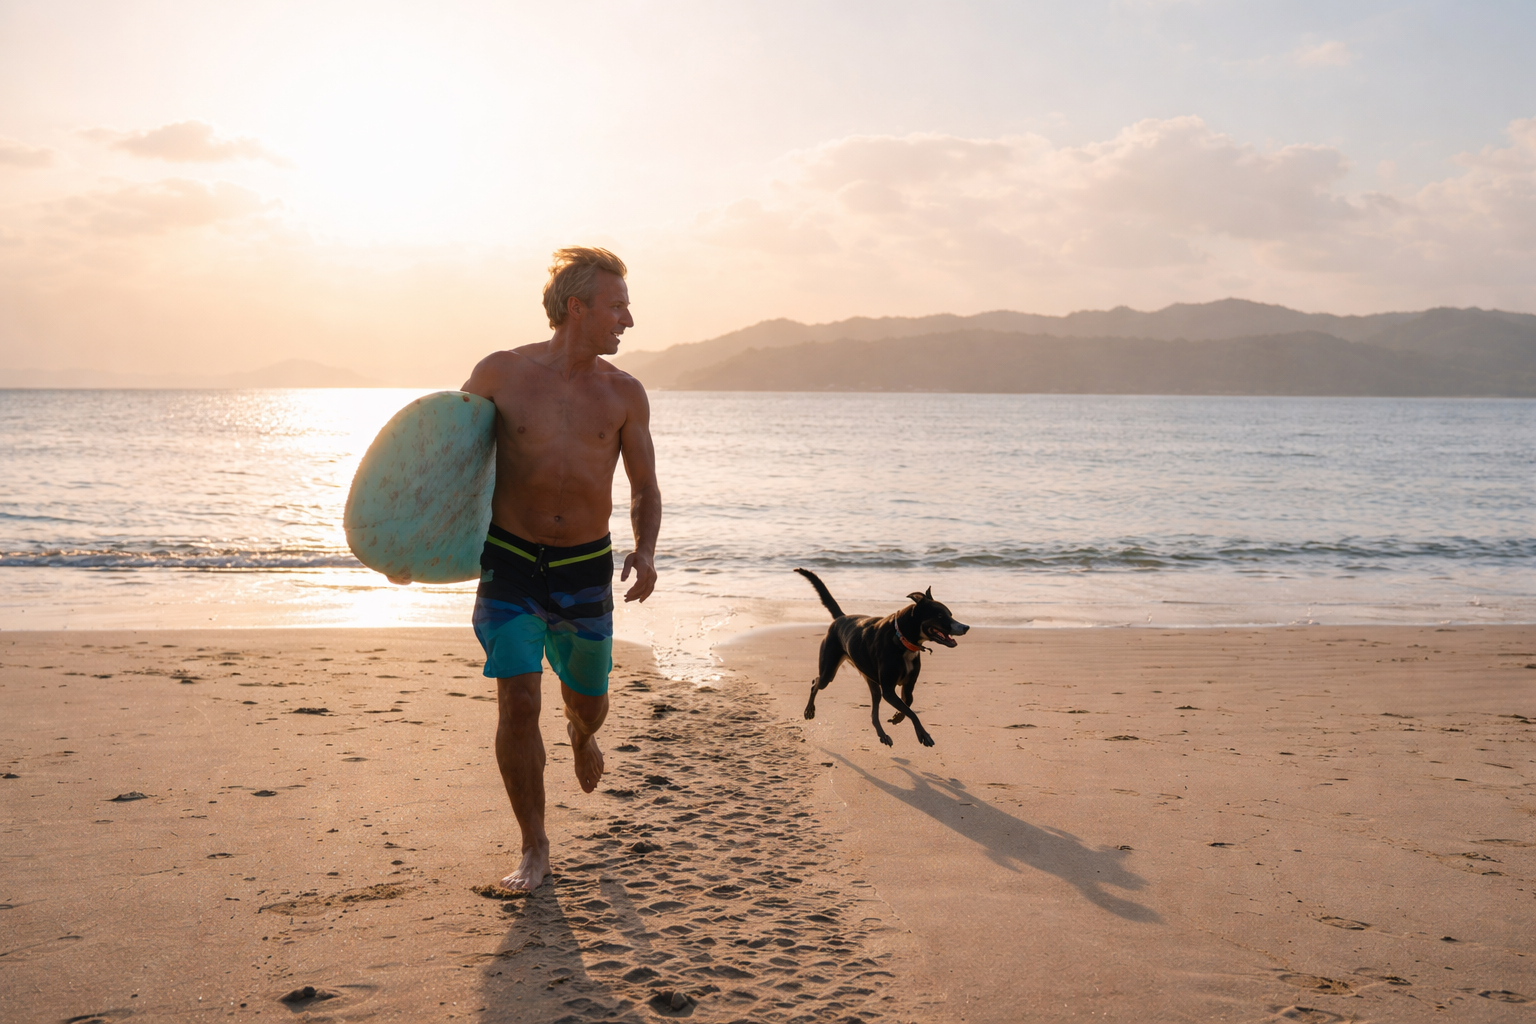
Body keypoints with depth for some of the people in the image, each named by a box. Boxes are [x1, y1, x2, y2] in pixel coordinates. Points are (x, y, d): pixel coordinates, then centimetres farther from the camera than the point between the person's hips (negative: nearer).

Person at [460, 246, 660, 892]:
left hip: (585, 568, 2)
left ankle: (581, 734, 54)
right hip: (509, 564, -2)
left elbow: (645, 489, 5)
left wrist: (645, 551, -14)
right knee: (518, 704, -10)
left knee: (589, 704, 13)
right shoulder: (500, 374, -6)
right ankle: (534, 848, 8)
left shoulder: (624, 394, -1)